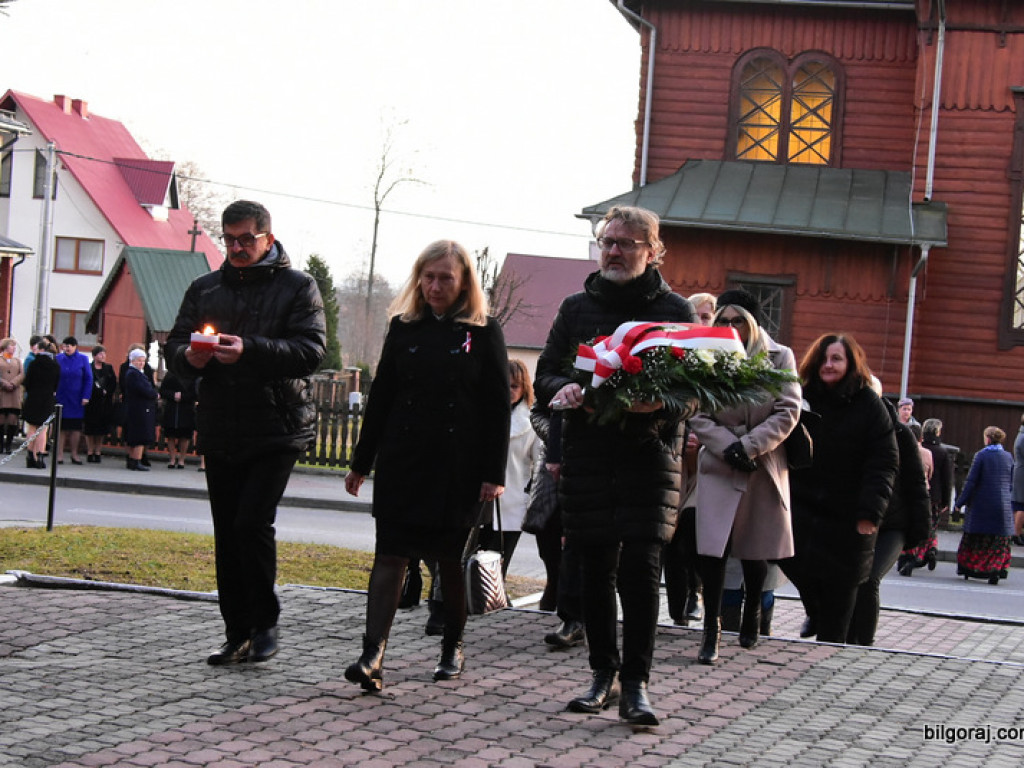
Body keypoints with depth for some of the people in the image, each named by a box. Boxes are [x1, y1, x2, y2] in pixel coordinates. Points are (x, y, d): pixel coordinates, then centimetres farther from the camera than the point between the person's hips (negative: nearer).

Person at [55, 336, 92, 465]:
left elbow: (88, 379, 0)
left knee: (76, 427, 5)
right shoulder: (58, 359, 2)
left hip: (76, 400, 0)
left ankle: (74, 454, 14)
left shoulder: (83, 359, 0)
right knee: (61, 427, 1)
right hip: (60, 398, 0)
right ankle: (59, 454, 7)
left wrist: (86, 396, -7)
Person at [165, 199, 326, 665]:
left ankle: (265, 623, 2)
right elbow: (175, 346, 13)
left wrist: (250, 350, -26)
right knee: (227, 534, 6)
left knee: (252, 522, -15)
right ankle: (238, 634, 14)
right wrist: (190, 357, -11)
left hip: (277, 430, -5)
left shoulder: (298, 287, 0)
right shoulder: (204, 289, 14)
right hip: (220, 431, 5)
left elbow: (311, 351, -13)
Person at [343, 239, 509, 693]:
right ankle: (373, 656, -13)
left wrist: (493, 474, -8)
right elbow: (381, 397, 11)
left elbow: (499, 408, -2)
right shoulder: (404, 328, 8)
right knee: (390, 554, -6)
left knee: (451, 560, 7)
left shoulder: (483, 333, 0)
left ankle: (452, 647, 25)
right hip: (402, 461, 2)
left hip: (458, 466, -2)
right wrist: (361, 463, 10)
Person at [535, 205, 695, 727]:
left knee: (641, 569, -9)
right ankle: (603, 674, 19)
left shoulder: (674, 310, 4)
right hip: (587, 454, 3)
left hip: (650, 454, -3)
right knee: (596, 570, 7)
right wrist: (565, 388, -11)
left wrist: (660, 401, -20)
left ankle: (635, 685, -4)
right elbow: (545, 374, 12)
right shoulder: (577, 307, 13)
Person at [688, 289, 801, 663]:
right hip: (718, 466, -1)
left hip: (764, 467, 1)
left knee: (756, 548, 13)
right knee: (712, 547, -12)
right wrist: (729, 447, -17)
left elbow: (788, 412, -6)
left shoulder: (780, 358, -2)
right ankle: (711, 630, -7)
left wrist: (749, 446, -15)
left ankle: (751, 617, 33)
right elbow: (698, 417, -3)